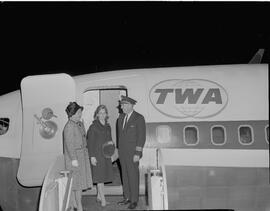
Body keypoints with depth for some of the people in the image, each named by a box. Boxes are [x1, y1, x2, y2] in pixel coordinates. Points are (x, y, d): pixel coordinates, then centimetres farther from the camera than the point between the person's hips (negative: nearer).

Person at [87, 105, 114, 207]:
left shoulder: (107, 126, 11)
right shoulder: (93, 127, -8)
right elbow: (90, 142, -9)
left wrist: (111, 142, -3)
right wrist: (92, 156, -14)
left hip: (106, 154, 6)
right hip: (97, 154, -6)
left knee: (104, 175, 12)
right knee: (100, 176, -4)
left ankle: (99, 196, 27)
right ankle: (103, 200, 0)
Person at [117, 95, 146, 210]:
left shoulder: (139, 118, -9)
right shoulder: (121, 117, 11)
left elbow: (141, 137, -11)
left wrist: (138, 153, -15)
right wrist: (119, 149, 13)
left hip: (132, 153, -6)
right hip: (122, 152, 6)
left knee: (133, 176, -1)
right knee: (125, 175, 11)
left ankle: (134, 200, 9)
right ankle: (127, 198, 21)